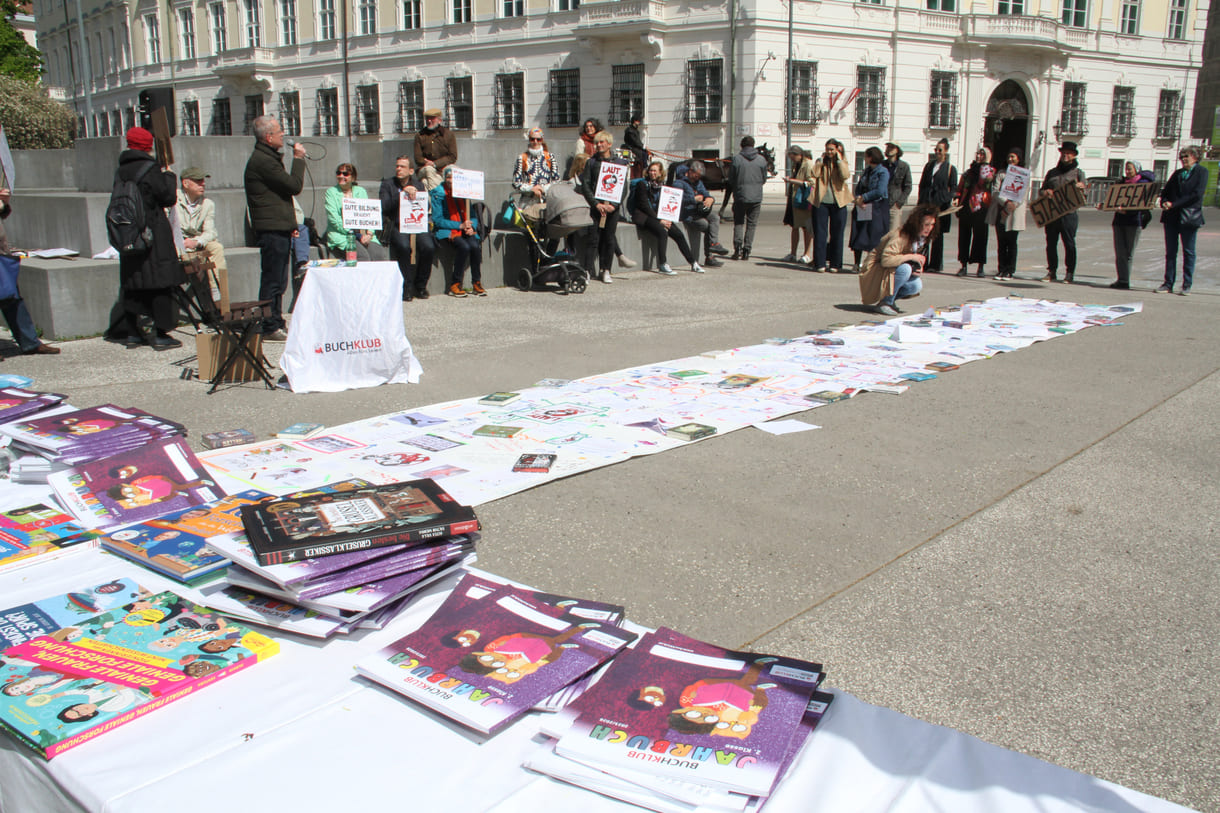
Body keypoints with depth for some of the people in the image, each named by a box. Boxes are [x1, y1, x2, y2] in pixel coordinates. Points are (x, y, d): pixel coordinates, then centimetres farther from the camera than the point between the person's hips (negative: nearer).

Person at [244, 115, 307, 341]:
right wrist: (298, 158, -4)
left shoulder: (268, 157, 20)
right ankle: (269, 328, -3)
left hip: (278, 228, 10)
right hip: (272, 229, -10)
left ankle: (275, 324, 21)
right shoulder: (262, 161, -15)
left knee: (277, 280, 14)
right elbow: (294, 185, -17)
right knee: (273, 280, -7)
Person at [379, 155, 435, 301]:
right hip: (396, 226, -2)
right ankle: (406, 288, -17)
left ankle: (420, 286, -6)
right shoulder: (387, 184, 8)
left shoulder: (418, 183, 17)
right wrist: (403, 192, -15)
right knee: (404, 247, -34)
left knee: (429, 247, -27)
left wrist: (415, 194, -6)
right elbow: (384, 207, -7)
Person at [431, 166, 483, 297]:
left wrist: (472, 227, -8)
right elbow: (437, 220, -9)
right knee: (464, 247, -32)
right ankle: (455, 284, -21)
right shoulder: (438, 194, -2)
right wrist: (460, 225, -16)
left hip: (465, 230, 4)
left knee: (475, 246, -27)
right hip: (447, 231, -4)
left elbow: (473, 216, 16)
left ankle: (477, 283, -14)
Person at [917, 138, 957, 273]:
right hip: (926, 203, 4)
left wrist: (949, 201, -10)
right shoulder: (929, 165, 15)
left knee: (938, 235, -1)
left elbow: (953, 187, 3)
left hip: (940, 204, -4)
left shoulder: (950, 168, 3)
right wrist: (921, 201, 6)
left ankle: (935, 265, 4)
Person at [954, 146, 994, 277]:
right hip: (966, 206, 5)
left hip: (980, 207, -5)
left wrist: (983, 166, -7)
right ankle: (964, 266, 11)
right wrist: (957, 198, 6)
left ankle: (980, 267, 2)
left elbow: (985, 180, -16)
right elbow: (960, 188, 20)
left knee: (980, 236, -3)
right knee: (963, 236, 4)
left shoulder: (990, 170, 5)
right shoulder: (969, 171, 18)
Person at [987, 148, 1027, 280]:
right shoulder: (1001, 173, 13)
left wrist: (1008, 209, -10)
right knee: (1001, 242, 2)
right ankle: (1001, 270, 7)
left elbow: (1023, 195, -1)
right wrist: (1005, 202, -16)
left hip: (1014, 213, -2)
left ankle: (1010, 271, 2)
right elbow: (995, 191, 1)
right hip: (1000, 212, 2)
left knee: (1011, 242, -2)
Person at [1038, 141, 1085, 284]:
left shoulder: (1078, 172, 11)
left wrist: (1080, 186, -22)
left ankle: (1069, 274, 0)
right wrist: (1045, 192, -5)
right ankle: (1052, 272, 11)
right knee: (1051, 243, 4)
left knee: (1069, 243, -4)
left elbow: (1083, 189, 2)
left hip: (1069, 214, -3)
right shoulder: (1052, 172, 20)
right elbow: (1043, 188, 19)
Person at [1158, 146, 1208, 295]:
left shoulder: (1201, 171, 1)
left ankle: (1186, 286, 5)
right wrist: (1164, 202, -9)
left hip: (1189, 217, -5)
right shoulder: (1177, 173, 17)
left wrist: (1174, 204, -14)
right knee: (1170, 252, 5)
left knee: (1189, 252, 1)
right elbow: (1165, 191, 14)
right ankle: (1168, 284, 8)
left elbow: (1197, 194, -11)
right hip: (1172, 217, 5)